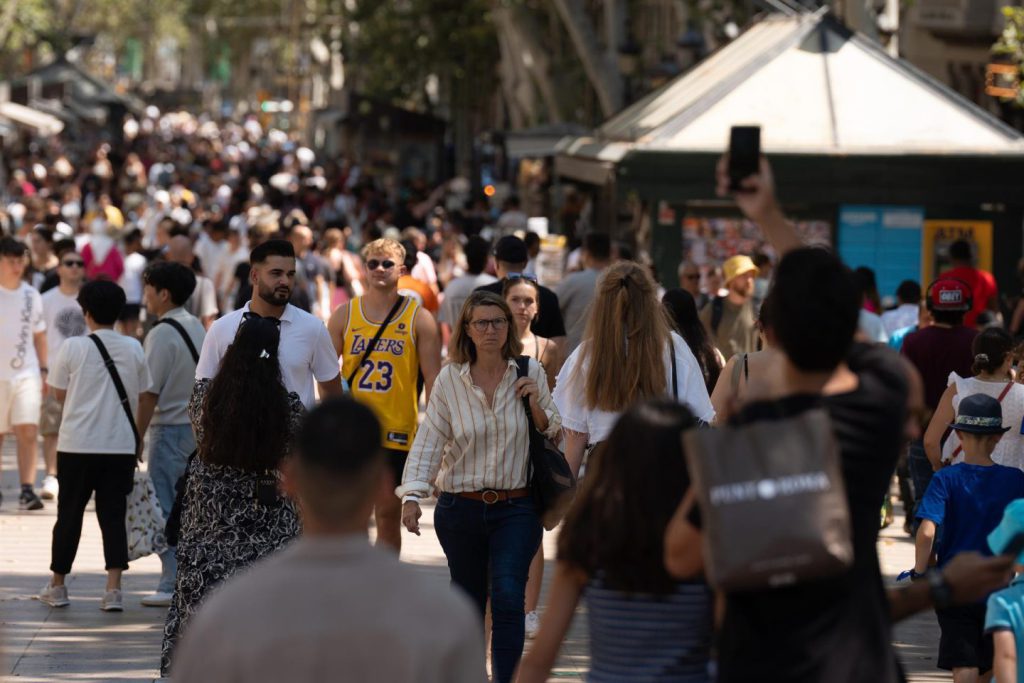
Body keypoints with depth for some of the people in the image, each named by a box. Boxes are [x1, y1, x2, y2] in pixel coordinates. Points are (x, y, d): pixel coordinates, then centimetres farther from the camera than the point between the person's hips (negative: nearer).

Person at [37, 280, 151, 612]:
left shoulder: (73, 347, -8)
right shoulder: (134, 349, 1)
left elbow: (60, 393, -1)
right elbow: (141, 396, 7)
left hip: (77, 444, -2)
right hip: (121, 445, 2)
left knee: (69, 514, 10)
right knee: (113, 516, 5)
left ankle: (57, 586, 20)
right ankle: (113, 589, -4)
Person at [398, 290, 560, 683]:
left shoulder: (530, 373, 0)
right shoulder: (450, 379, -2)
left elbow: (554, 434, 10)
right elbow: (428, 441, -1)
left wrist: (537, 408, -11)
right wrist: (412, 496, -10)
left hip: (515, 507, -1)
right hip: (461, 507, 1)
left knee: (508, 597, -16)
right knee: (468, 601, 14)